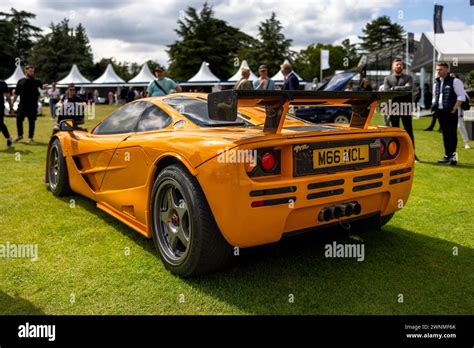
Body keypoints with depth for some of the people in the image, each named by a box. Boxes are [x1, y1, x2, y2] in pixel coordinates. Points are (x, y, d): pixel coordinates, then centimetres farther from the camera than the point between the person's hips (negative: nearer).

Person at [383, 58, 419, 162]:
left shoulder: (408, 78, 8)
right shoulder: (387, 79, 9)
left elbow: (409, 88, -11)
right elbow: (386, 92, -7)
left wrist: (394, 88, -10)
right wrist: (402, 89, -12)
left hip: (406, 108, 0)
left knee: (409, 130, 0)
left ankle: (412, 153, 4)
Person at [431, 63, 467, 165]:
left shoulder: (455, 81, -5)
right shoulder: (436, 83, 15)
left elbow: (461, 96, -8)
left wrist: (454, 109, -14)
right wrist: (434, 106, 10)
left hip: (451, 112, -6)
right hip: (440, 111, 6)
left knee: (452, 134, -7)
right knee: (445, 134, 10)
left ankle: (453, 156, -6)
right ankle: (447, 155, 16)